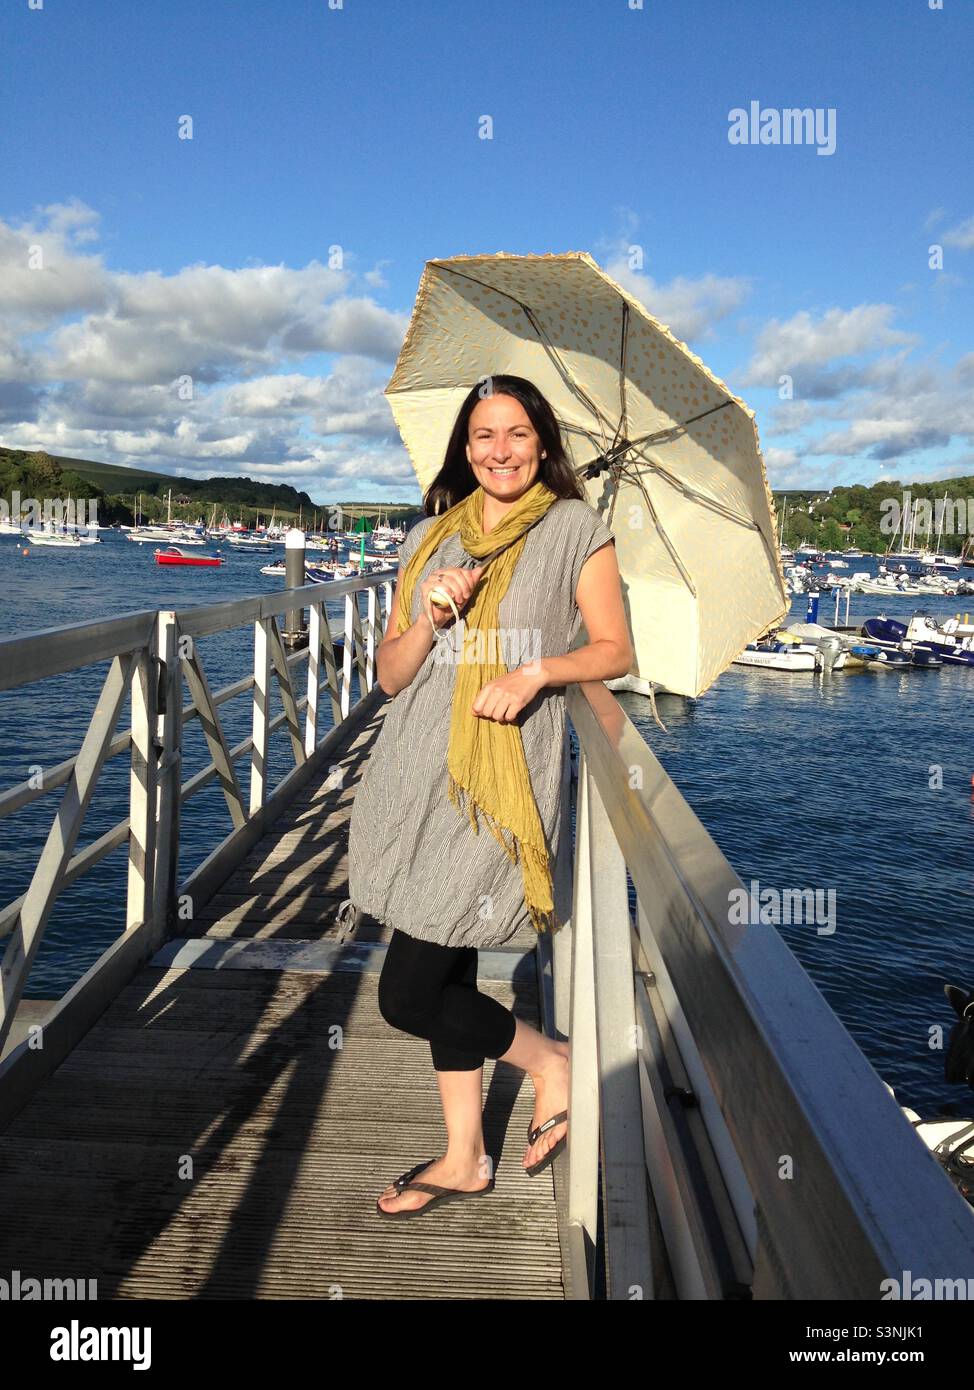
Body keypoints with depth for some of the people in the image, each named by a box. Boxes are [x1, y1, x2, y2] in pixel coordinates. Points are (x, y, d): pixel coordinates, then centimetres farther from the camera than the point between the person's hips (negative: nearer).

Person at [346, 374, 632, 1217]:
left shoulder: (575, 528, 2)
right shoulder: (431, 537, 13)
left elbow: (615, 651, 1)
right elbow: (390, 675, 11)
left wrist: (538, 670, -16)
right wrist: (430, 617, -8)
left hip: (507, 776, -5)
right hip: (420, 771, 5)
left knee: (408, 995, -6)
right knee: (445, 973, 14)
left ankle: (552, 1060, 19)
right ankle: (465, 1159, 33)